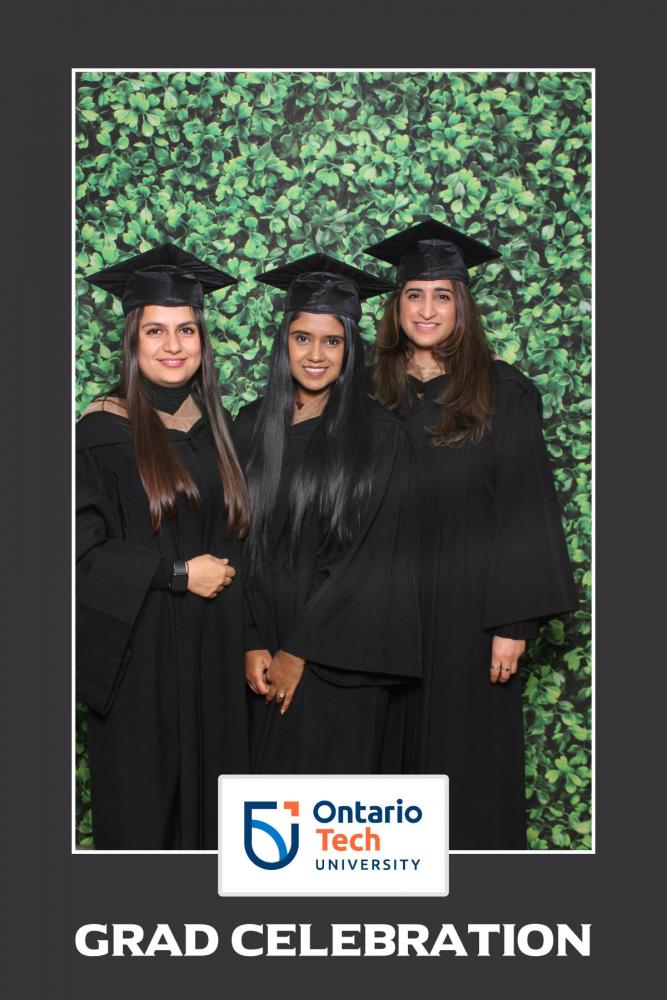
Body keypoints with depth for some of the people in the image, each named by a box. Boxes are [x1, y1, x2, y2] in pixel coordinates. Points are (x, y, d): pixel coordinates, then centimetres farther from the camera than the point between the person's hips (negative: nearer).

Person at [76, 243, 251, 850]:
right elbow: (83, 550, -15)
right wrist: (178, 573, -17)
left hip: (214, 652, 5)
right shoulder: (101, 434, -10)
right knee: (143, 805, 6)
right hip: (139, 650, -5)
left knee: (208, 796, 13)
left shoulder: (213, 429, 8)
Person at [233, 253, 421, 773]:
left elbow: (372, 560, -12)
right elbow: (241, 543, 5)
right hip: (269, 665, 4)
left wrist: (300, 652, -12)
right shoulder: (253, 425, 4)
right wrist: (253, 643, -4)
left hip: (342, 661, -4)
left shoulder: (381, 436, -8)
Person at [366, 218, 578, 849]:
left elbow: (523, 508, -7)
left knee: (465, 754, 4)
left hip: (467, 605, -3)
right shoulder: (375, 393, 7)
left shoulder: (503, 393, -4)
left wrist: (513, 621, -13)